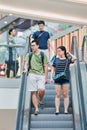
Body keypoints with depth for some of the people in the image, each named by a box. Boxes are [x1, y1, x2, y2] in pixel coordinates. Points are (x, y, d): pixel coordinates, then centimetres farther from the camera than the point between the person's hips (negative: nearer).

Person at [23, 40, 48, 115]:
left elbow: (45, 67, 9)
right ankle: (36, 108, -1)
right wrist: (26, 69, -18)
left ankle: (40, 100, 12)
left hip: (41, 75, -1)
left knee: (41, 90, -19)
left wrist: (46, 78, 5)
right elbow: (26, 63, 5)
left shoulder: (43, 55, 9)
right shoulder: (29, 55, 14)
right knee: (34, 92, -3)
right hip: (32, 75, 1)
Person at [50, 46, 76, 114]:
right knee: (58, 95, -1)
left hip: (66, 79, -1)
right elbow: (53, 69, 12)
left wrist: (69, 54, 2)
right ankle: (57, 110, 0)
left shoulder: (68, 60, 6)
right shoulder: (56, 59, 11)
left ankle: (66, 110, 3)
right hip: (57, 79, 1)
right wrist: (51, 77, 2)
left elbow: (74, 58, -14)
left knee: (65, 95, -1)